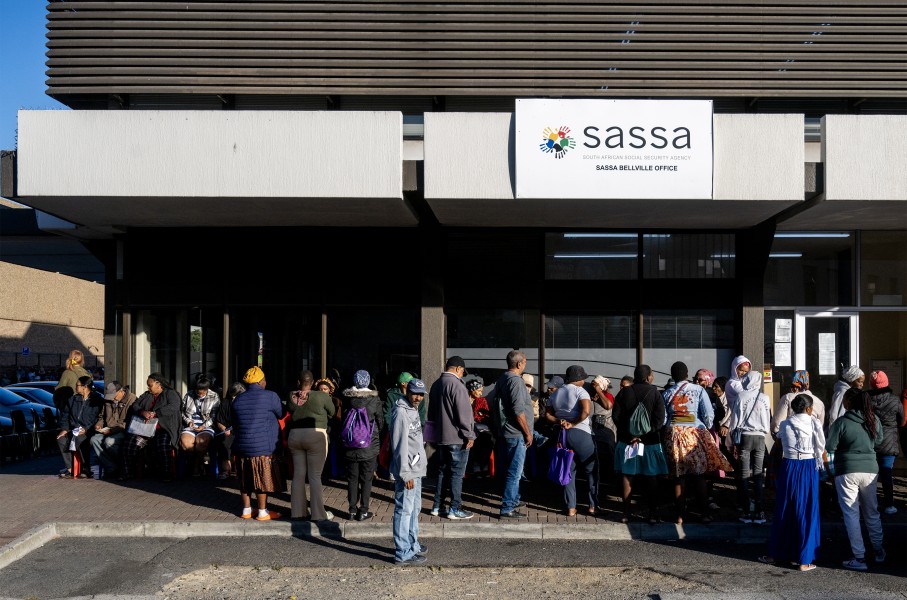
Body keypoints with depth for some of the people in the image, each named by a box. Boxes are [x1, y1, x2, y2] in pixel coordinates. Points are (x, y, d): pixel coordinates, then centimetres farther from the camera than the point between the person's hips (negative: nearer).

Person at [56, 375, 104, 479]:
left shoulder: (97, 400, -1)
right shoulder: (73, 399, 18)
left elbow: (96, 419, -8)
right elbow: (65, 414, 19)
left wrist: (86, 429, -19)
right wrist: (65, 429, 4)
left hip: (88, 431, -6)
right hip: (74, 430, 6)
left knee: (80, 439, -35)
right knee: (61, 439, -20)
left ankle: (86, 470, -22)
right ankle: (70, 469, -15)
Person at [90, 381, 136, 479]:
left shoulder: (132, 399, -11)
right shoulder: (108, 400, 14)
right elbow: (102, 416, 30)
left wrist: (113, 430, -23)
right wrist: (99, 424, 7)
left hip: (124, 431, -7)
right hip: (109, 431, 7)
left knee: (109, 441, -32)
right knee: (94, 439, -19)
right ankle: (111, 468, -20)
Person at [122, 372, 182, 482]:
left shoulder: (170, 394, 6)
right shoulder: (146, 395, 25)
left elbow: (173, 407, -12)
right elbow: (135, 406, 13)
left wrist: (154, 413, -19)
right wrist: (143, 412, -9)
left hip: (162, 429, -5)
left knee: (163, 444, -33)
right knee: (130, 442, -19)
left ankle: (167, 475, -26)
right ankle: (127, 473, -8)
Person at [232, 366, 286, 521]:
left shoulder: (238, 399, 10)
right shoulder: (270, 396, -8)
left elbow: (235, 425, 18)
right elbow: (281, 414, 5)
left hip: (242, 447, 6)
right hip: (263, 448, -6)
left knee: (245, 480, 13)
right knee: (262, 479, 2)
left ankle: (246, 510, 20)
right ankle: (262, 512, 8)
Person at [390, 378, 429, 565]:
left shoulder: (414, 410, 12)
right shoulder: (401, 413, -18)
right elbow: (400, 447, -21)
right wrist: (406, 474, -21)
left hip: (416, 469, 10)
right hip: (407, 472, -10)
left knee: (415, 508, 20)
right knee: (404, 510, -5)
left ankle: (412, 544, 33)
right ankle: (403, 553, 0)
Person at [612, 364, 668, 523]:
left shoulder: (624, 392, 1)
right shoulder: (655, 393, -6)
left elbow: (616, 416, -2)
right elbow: (659, 419, -13)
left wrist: (629, 434, 2)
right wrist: (643, 435, -13)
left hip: (627, 440, 2)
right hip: (650, 442, -2)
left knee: (627, 477, 8)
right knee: (651, 479, 6)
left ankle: (626, 514, 9)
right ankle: (653, 515, 7)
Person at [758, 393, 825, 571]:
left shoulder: (785, 425, 1)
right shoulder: (815, 423, -4)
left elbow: (779, 446, 7)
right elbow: (822, 449, 0)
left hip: (789, 467, 2)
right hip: (809, 468, -2)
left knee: (784, 511, 12)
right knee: (807, 513, 4)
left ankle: (774, 554, 19)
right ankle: (804, 560, 6)